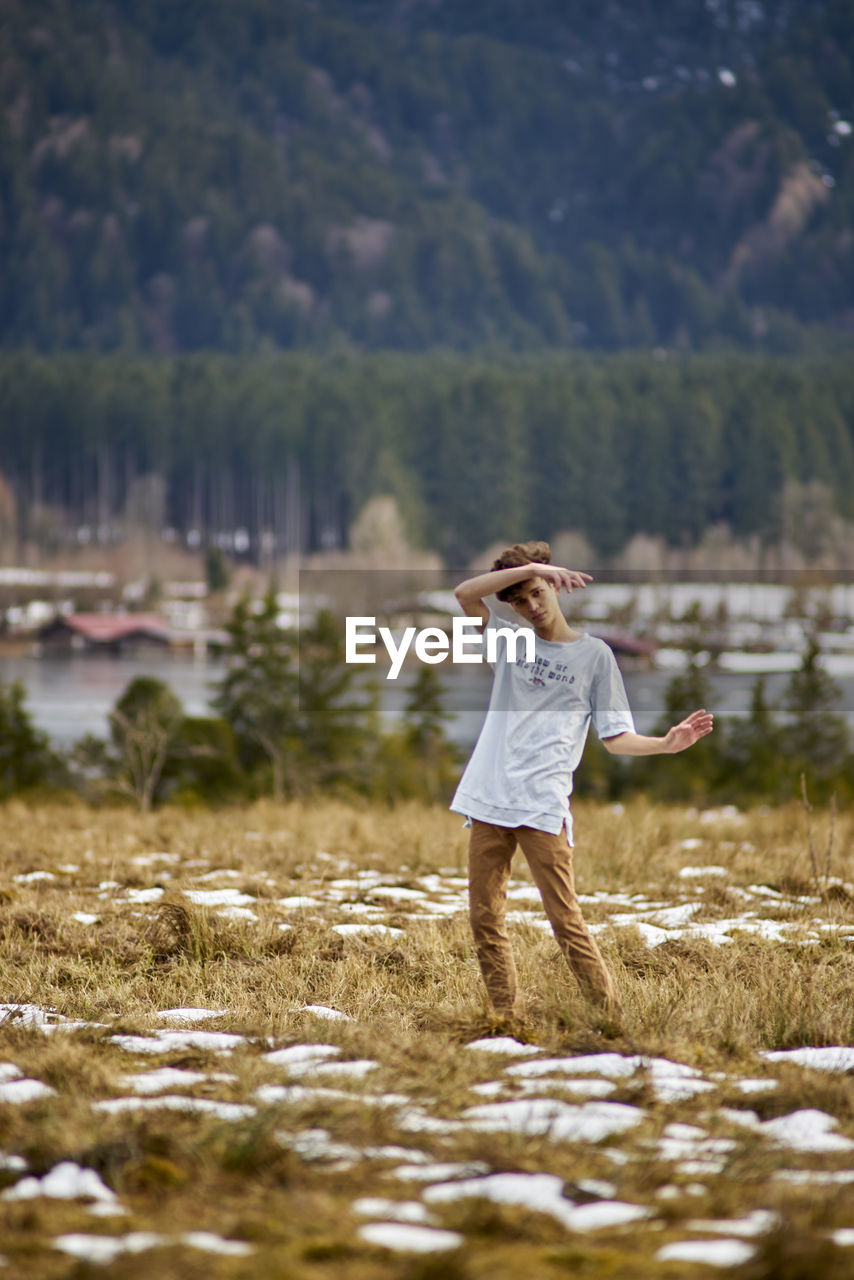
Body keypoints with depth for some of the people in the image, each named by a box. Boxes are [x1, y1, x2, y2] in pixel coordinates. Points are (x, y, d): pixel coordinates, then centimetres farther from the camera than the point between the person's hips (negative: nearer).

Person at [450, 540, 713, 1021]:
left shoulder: (594, 654, 8)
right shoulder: (509, 640, 16)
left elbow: (616, 737, 6)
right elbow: (465, 594, 2)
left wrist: (667, 744, -11)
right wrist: (529, 567, -6)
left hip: (544, 806, -4)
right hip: (490, 800, 4)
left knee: (566, 920, -11)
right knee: (485, 920, 1)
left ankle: (612, 1018, -7)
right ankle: (506, 1021, 8)